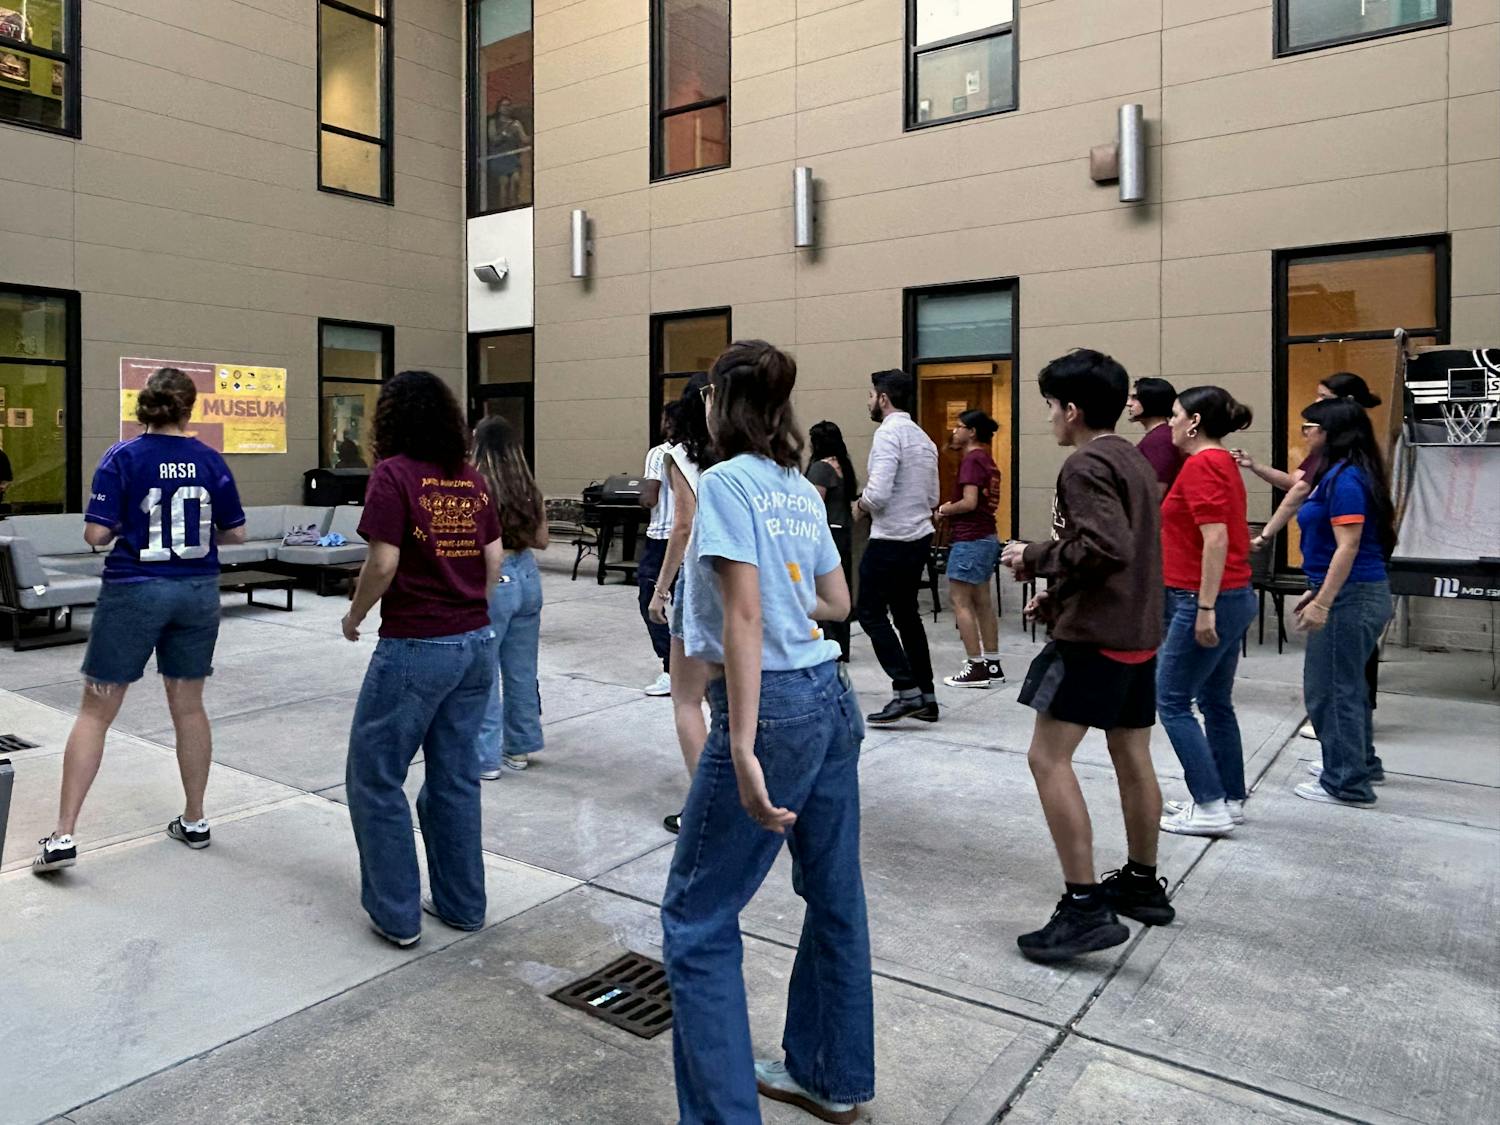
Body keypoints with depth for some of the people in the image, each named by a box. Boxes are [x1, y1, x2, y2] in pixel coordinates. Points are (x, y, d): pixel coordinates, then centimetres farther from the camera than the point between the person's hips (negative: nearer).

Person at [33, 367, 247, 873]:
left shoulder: (123, 457, -7)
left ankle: (63, 836, 5)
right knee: (188, 706, 13)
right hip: (197, 592, 3)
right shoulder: (210, 460, 0)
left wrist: (130, 524, 10)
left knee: (96, 711, 6)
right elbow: (235, 533, 4)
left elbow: (95, 535, -10)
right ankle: (194, 821, 23)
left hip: (134, 591, -2)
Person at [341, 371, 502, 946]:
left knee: (375, 779, 9)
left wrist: (354, 616, 0)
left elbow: (383, 563, -16)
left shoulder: (394, 474, -11)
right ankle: (462, 903, 25)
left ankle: (396, 914, 16)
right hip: (477, 643, 7)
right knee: (456, 776, 16)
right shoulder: (472, 478, 7)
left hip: (415, 647, -6)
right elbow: (495, 559, 9)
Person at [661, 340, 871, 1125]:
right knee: (835, 894, 18)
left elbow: (744, 619, -20)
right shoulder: (801, 489, 11)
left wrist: (743, 751, -23)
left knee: (697, 917, 4)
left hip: (774, 707, -8)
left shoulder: (727, 481, -11)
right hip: (831, 699, 9)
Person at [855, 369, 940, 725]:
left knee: (871, 614, 1)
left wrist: (861, 505, -3)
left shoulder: (888, 433, -14)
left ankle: (906, 691, -4)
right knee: (907, 615, 15)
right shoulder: (923, 438, 13)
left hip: (890, 541, -9)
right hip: (920, 537, 9)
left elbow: (878, 493, -24)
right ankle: (925, 696, 17)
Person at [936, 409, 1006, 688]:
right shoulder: (986, 459, 15)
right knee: (982, 602, 12)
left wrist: (946, 510, -6)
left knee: (960, 602, -4)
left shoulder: (971, 460, -14)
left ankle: (976, 668, -3)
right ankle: (992, 665, 16)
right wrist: (952, 508, 8)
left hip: (970, 540, -10)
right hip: (986, 537, 10)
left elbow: (969, 502, -23)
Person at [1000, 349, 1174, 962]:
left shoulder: (1085, 465, -14)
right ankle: (1143, 884, 29)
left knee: (1048, 758, -8)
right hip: (1137, 632, 10)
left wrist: (1035, 557, -13)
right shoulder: (1134, 459, 15)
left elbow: (1106, 547, -25)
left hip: (1094, 635, -10)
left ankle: (1085, 906, -7)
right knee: (1133, 759, 17)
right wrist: (1057, 593, 17)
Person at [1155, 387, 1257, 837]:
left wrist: (1205, 609, -23)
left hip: (1207, 601, -10)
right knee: (1216, 702, 16)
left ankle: (1210, 806, 1)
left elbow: (1216, 539, -23)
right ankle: (1231, 800, 24)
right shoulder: (1221, 462, 15)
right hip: (1235, 597, 10)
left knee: (1171, 701, -2)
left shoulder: (1201, 466, -15)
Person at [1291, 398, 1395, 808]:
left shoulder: (1345, 479, -17)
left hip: (1350, 596, -10)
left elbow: (1348, 546, -22)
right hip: (1356, 593, 10)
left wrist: (1322, 603, -23)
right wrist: (1317, 591, 22)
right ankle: (1361, 762, 37)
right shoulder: (1342, 474, 13)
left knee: (1329, 687, -2)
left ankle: (1347, 784, 7)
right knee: (1347, 683, 22)